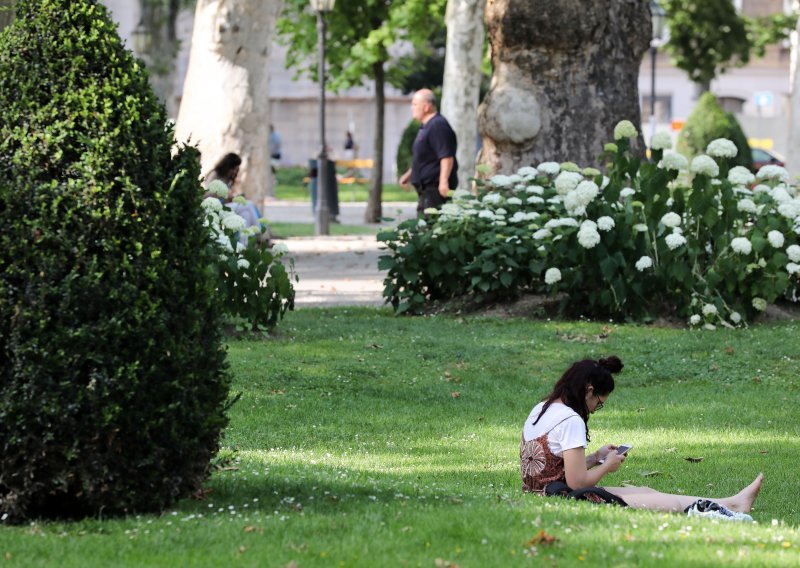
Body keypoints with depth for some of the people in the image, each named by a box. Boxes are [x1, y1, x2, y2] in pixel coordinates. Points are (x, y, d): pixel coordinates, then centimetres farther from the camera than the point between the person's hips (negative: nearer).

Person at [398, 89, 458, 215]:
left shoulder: (438, 126, -16)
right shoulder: (426, 127, 19)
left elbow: (447, 157, -24)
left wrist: (444, 181, -31)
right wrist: (409, 174, 32)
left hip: (436, 188, -11)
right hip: (426, 188, 11)